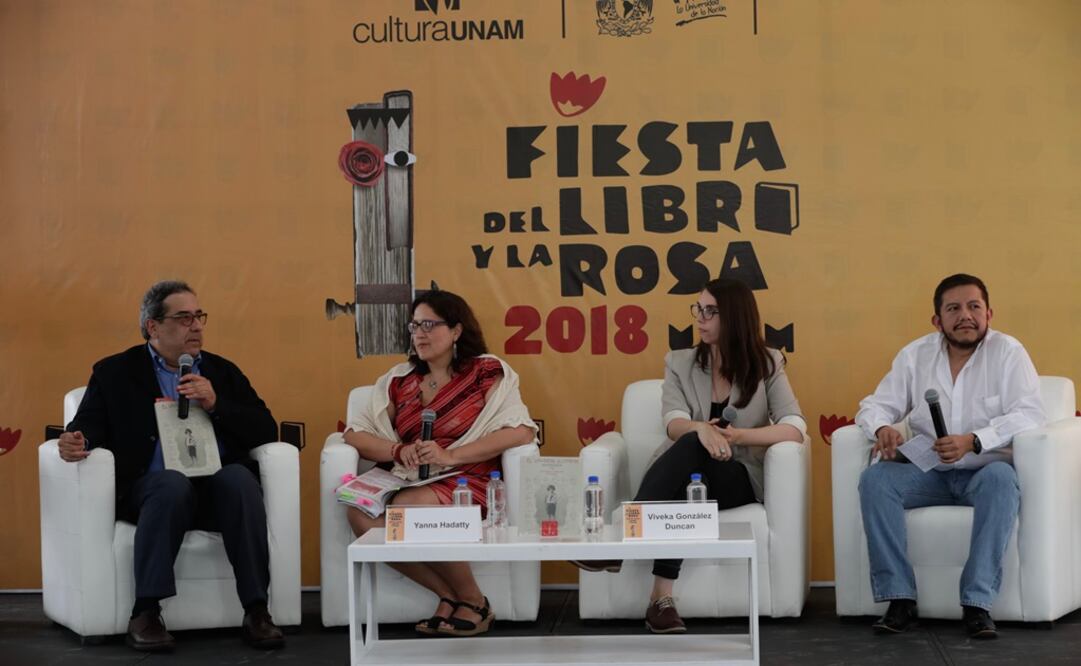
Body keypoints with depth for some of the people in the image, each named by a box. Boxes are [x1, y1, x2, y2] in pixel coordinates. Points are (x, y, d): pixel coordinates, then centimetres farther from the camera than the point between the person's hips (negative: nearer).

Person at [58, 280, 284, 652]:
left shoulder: (222, 371, 21)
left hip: (217, 487, 2)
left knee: (239, 476, -32)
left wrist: (215, 404, -3)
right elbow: (89, 426, 6)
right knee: (173, 483, -35)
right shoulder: (115, 372, 17)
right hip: (152, 489, -2)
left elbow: (267, 432, 11)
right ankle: (145, 614, -29)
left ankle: (256, 611, -31)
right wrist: (78, 442, -18)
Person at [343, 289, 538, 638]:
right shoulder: (400, 379, 15)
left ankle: (473, 601, -12)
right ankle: (449, 595, -14)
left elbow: (523, 431, -12)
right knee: (360, 512, -27)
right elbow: (354, 433, 12)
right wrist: (400, 451, -10)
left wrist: (451, 456, -19)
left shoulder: (485, 372, 2)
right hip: (408, 481, 5)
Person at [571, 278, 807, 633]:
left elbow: (795, 428, -9)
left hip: (737, 478, -1)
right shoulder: (679, 363, 10)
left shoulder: (767, 365, 5)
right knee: (692, 442, -37)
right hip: (682, 475, 1)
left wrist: (737, 435, -24)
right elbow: (674, 424, -9)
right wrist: (701, 429, -34)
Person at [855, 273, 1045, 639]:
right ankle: (900, 598, -24)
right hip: (928, 472, 3)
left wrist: (973, 441, -30)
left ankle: (978, 602, -33)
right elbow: (876, 405, 6)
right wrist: (882, 428, -20)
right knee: (875, 478, -24)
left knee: (1000, 477, -37)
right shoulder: (915, 355, 6)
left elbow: (1029, 413, -15)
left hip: (985, 470, -3)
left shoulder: (1008, 352, -4)